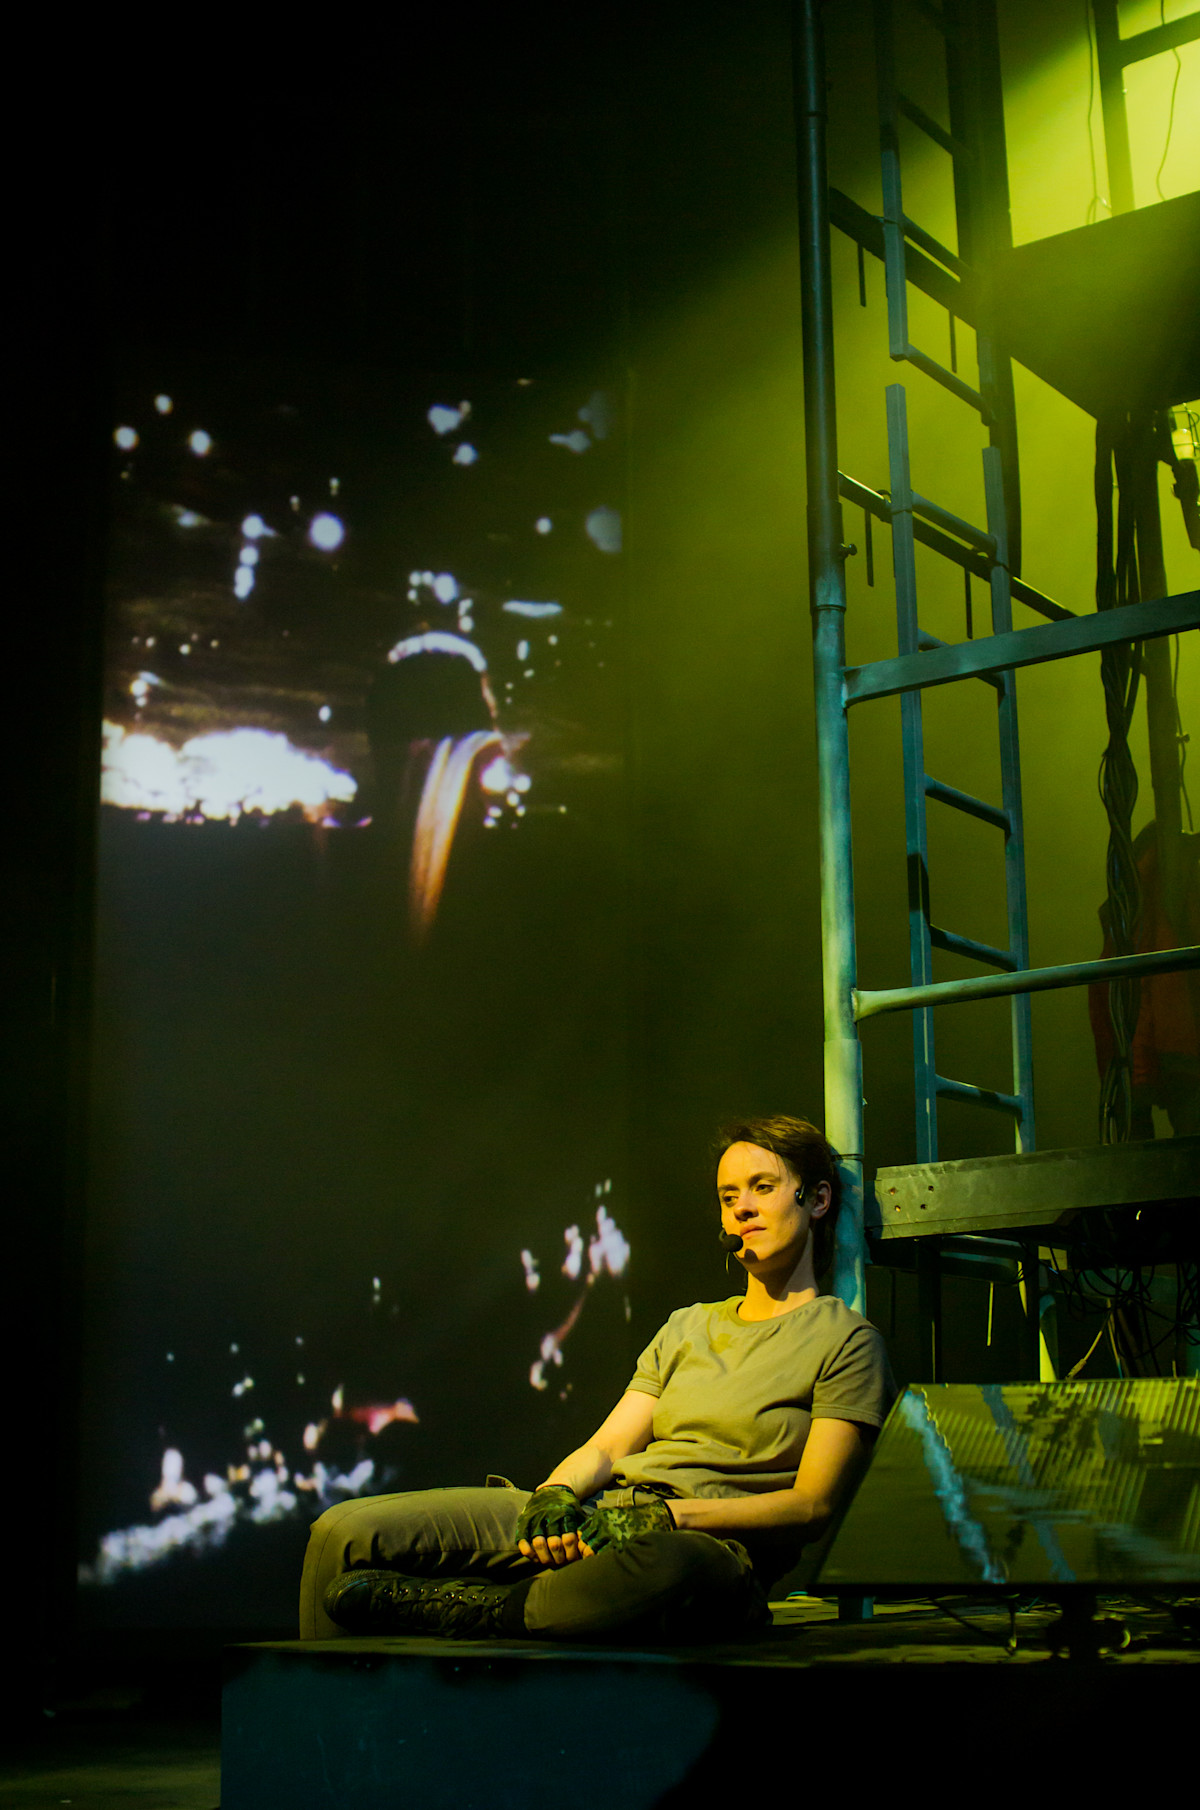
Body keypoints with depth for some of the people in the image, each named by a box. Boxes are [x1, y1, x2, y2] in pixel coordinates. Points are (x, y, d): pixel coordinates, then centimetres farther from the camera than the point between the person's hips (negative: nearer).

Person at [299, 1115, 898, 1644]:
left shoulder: (847, 1340, 9)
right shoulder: (687, 1326, 27)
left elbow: (812, 1505, -2)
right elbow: (606, 1447, 16)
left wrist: (665, 1514, -14)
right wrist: (555, 1496, -8)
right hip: (595, 1515, 6)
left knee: (667, 1568, -46)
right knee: (344, 1532, -13)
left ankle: (437, 1608, -28)